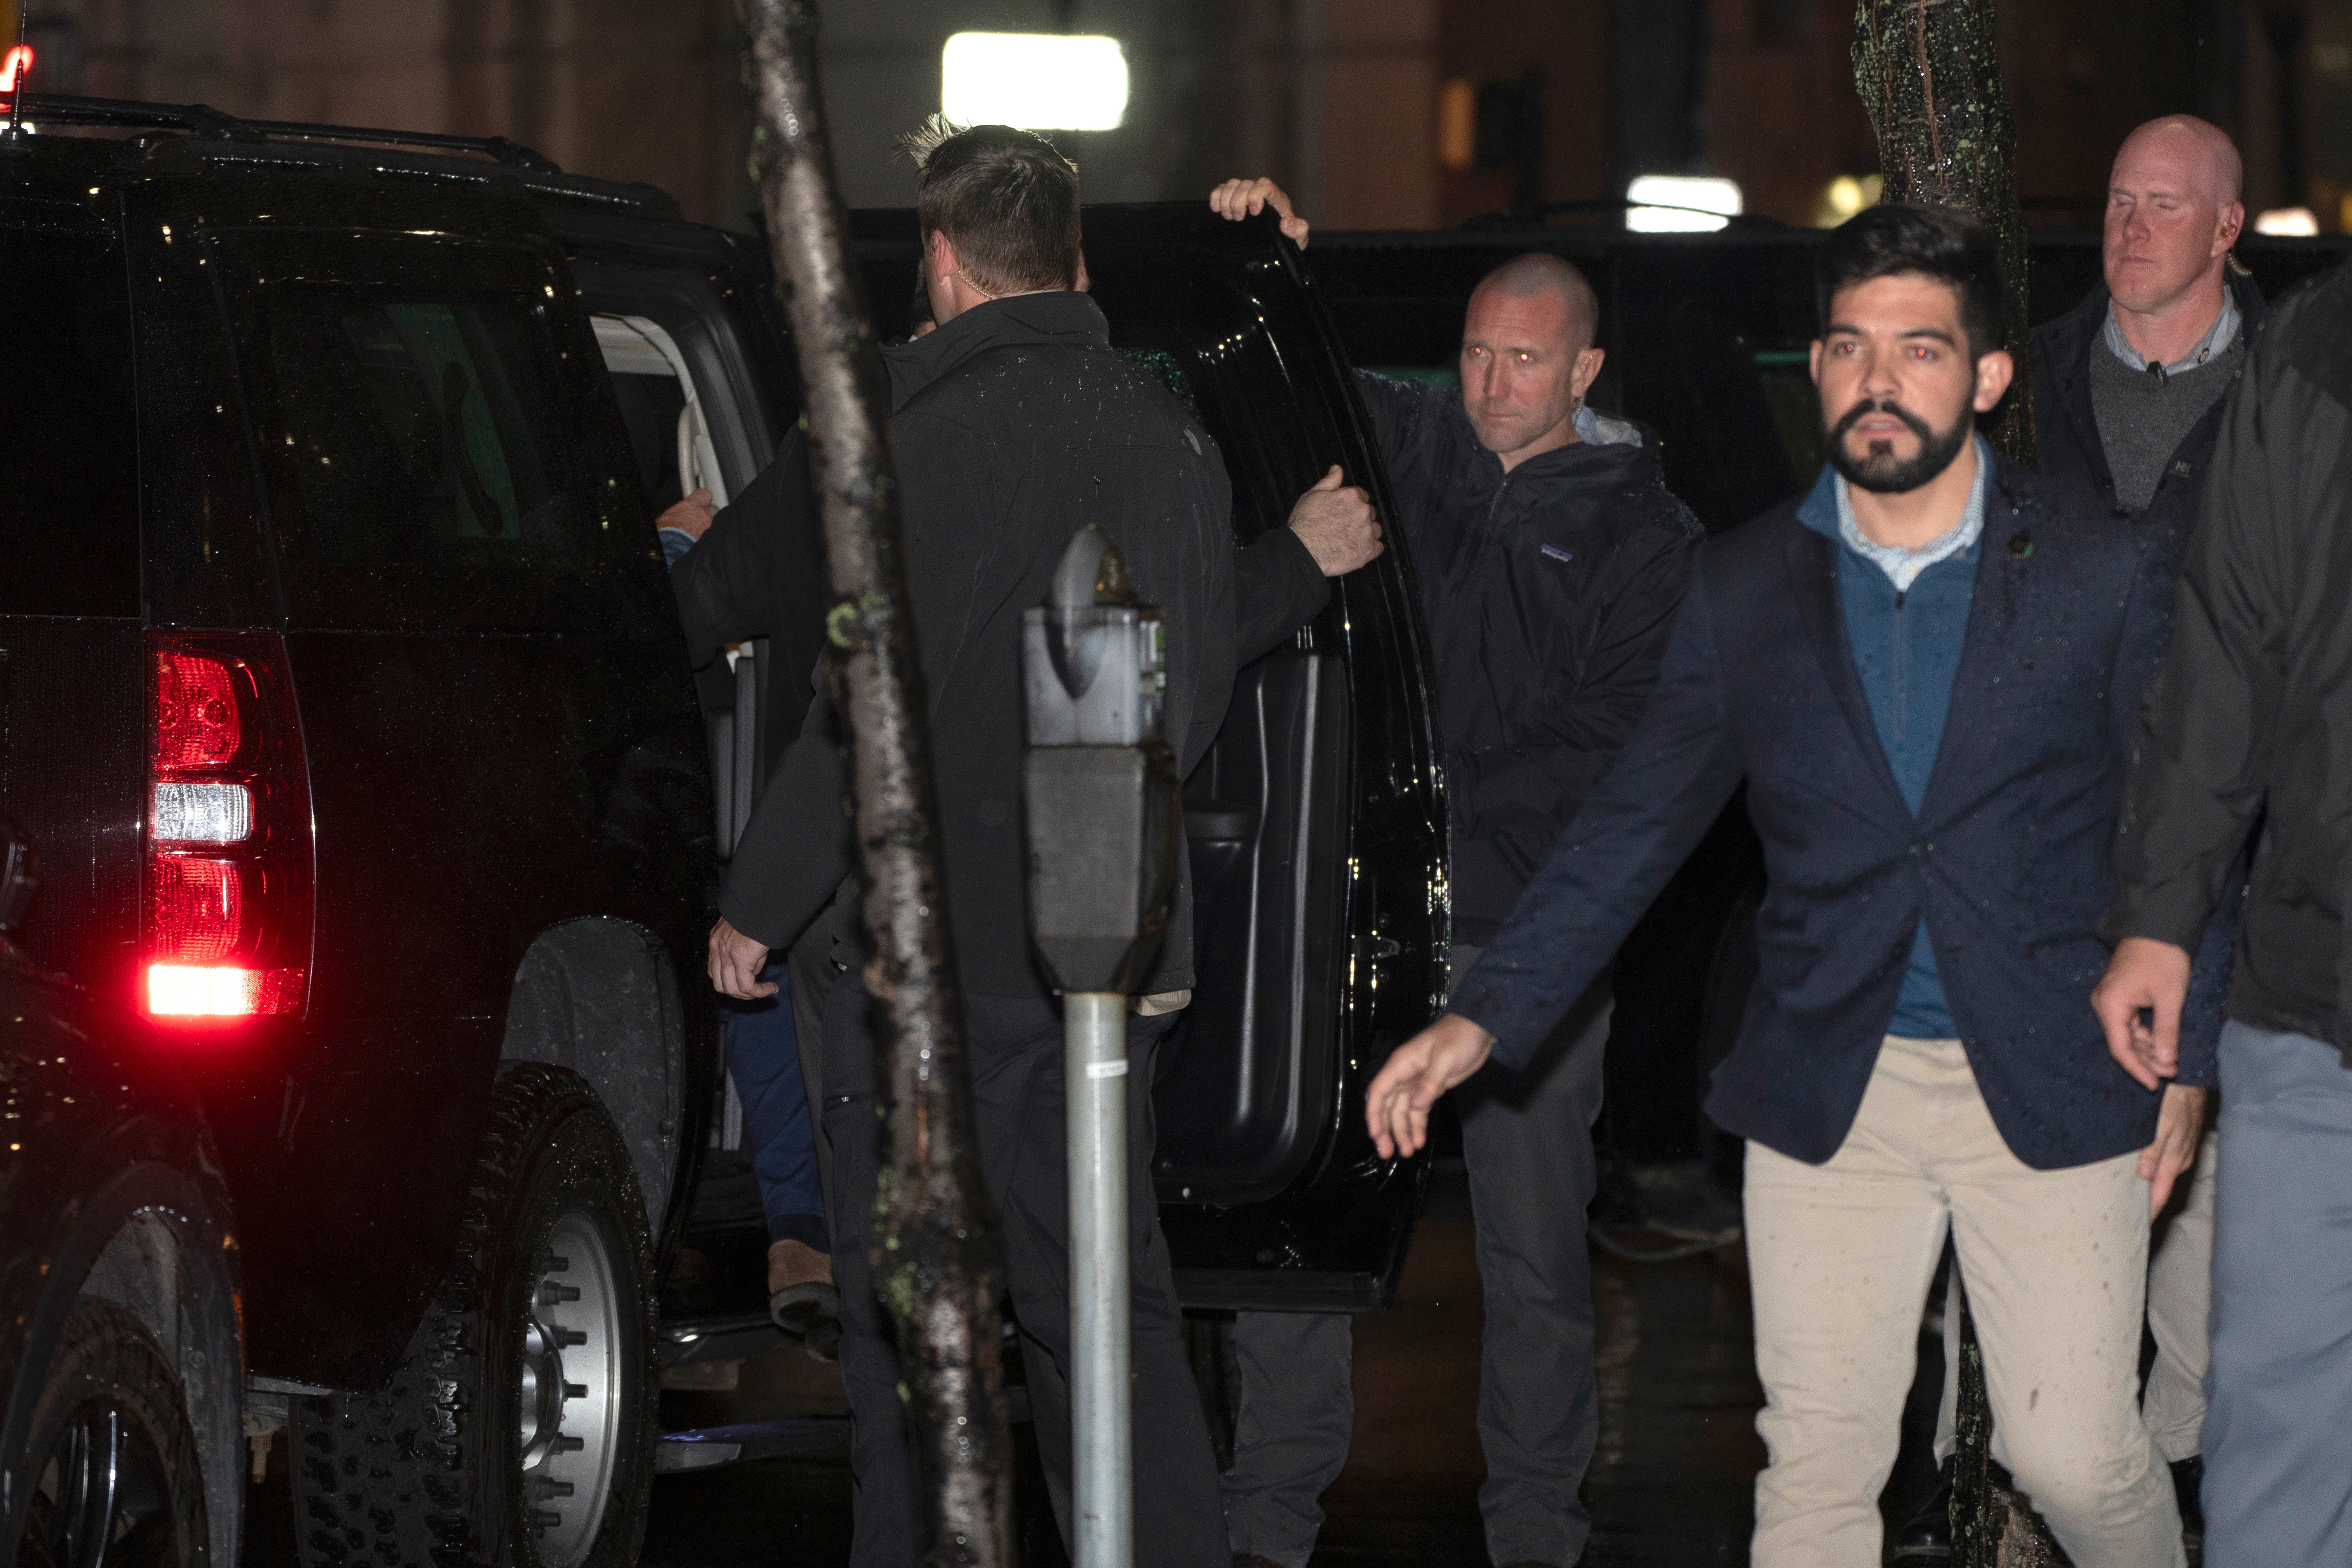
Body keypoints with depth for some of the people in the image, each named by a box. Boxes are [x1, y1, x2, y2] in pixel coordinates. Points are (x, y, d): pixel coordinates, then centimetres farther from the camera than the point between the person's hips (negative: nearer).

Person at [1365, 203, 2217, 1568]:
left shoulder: (2099, 576, -1)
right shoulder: (1748, 589, 4)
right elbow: (1636, 825, 7)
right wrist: (1485, 1020, 0)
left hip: (2055, 1085, -2)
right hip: (1831, 1093, 2)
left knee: (2077, 1453, -2)